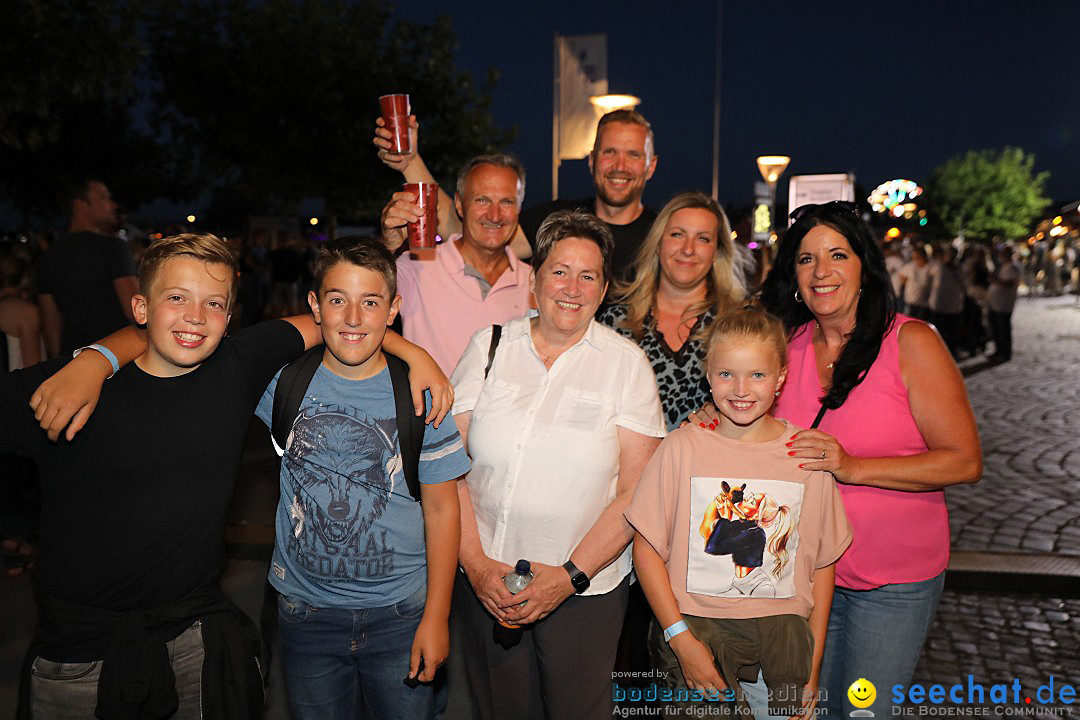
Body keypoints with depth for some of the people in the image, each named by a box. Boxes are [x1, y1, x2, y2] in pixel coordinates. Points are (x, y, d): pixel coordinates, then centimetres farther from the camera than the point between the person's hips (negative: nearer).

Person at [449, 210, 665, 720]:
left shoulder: (626, 362, -4)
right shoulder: (489, 346, 0)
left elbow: (635, 491, -7)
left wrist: (572, 576, -13)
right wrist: (477, 564, -9)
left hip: (584, 589, -1)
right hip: (484, 582, 2)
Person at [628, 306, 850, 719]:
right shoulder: (681, 448, -5)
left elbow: (823, 563, 6)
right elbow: (646, 549, -4)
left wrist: (813, 663, 4)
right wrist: (681, 640, -10)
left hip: (781, 637, 2)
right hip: (694, 627, -1)